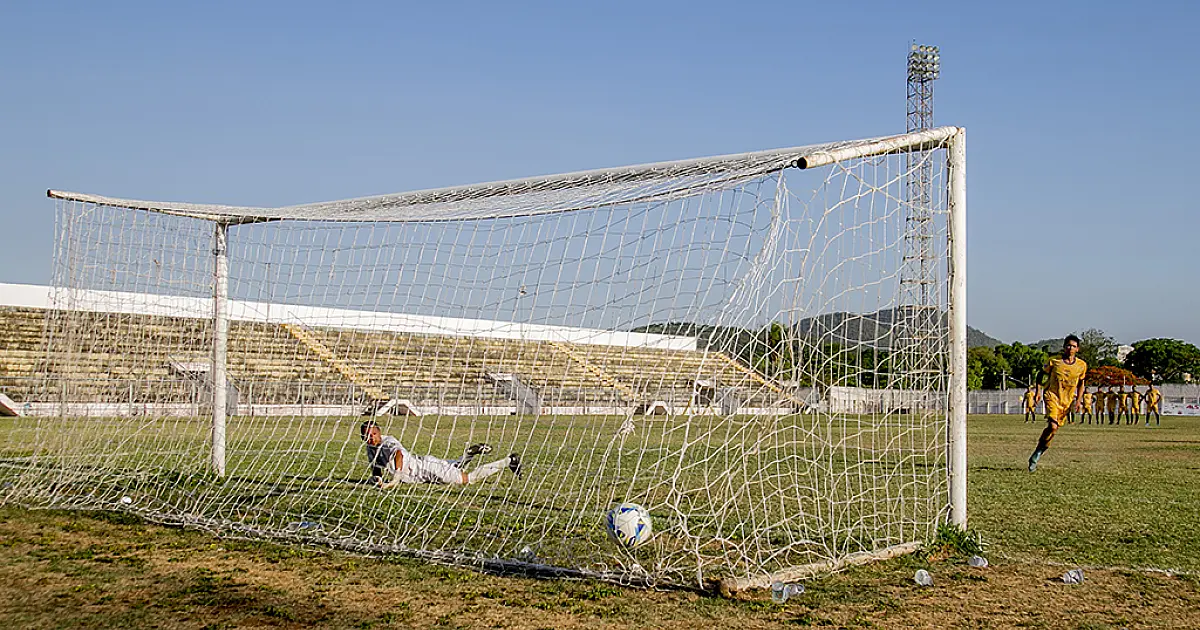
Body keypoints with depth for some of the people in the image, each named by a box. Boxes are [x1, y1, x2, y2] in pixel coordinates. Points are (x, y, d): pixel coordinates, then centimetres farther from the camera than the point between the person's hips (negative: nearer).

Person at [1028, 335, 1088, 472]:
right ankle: (1037, 454, -6)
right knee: (1053, 426, -21)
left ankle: (1036, 456, 19)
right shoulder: (1054, 361, -5)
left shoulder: (1082, 365, 3)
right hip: (1052, 395, -4)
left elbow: (1081, 383, 16)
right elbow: (1042, 374, 8)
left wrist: (1078, 399, 3)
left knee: (1054, 429, 5)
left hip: (1067, 400, 4)